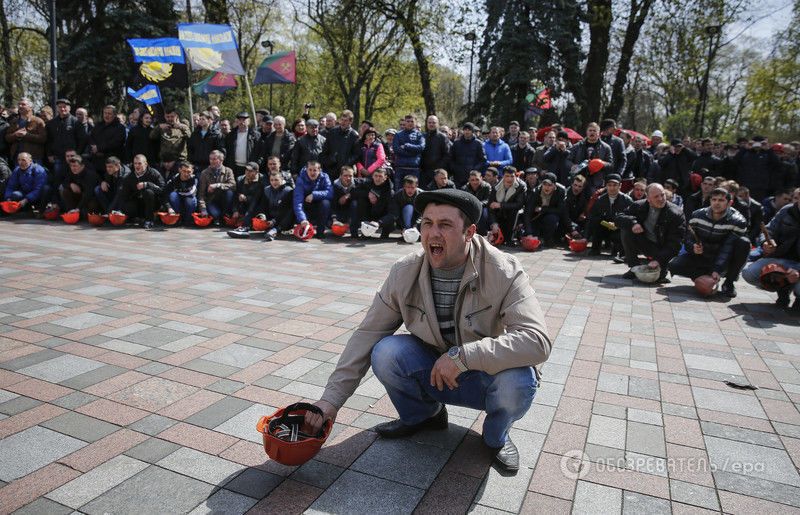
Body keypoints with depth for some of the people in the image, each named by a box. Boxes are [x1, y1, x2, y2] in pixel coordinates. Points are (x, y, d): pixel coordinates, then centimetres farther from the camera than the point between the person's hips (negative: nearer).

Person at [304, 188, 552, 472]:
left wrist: (462, 356, -39)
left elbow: (537, 340, -32)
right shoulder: (405, 273, -13)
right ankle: (423, 415, 9)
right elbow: (366, 334, -9)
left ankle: (496, 435, 3)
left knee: (518, 383, -35)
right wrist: (331, 397, -14)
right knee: (385, 353, -24)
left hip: (488, 375, -2)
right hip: (433, 373, 3)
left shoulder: (505, 272, -22)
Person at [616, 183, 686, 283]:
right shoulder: (639, 206, -7)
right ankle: (634, 268, -8)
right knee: (625, 231, -21)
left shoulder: (676, 214, -20)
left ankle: (662, 271, 11)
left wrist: (659, 260, -36)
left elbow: (674, 244, -24)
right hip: (644, 244, 4)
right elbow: (619, 218, -9)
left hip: (662, 249, -3)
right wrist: (632, 222, -31)